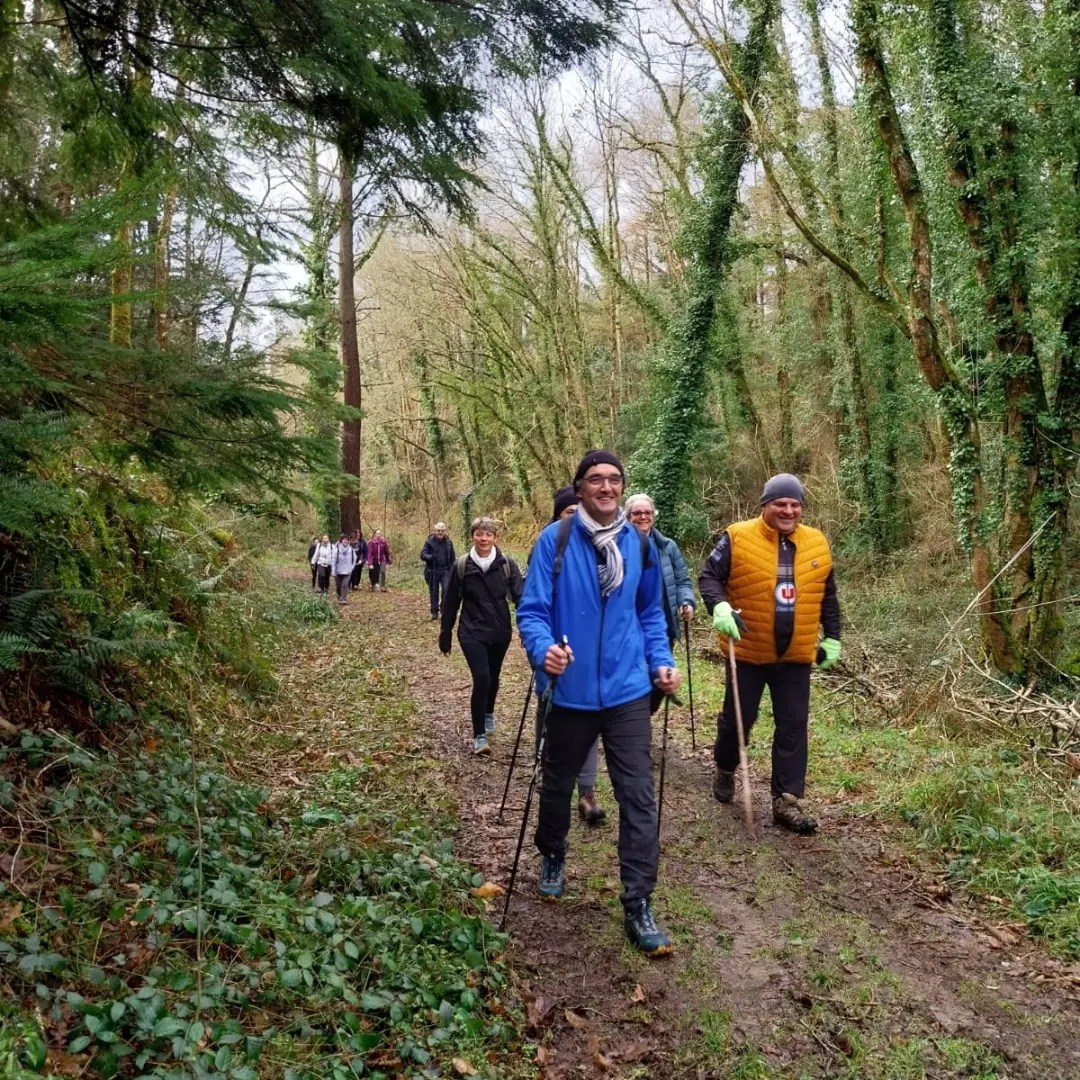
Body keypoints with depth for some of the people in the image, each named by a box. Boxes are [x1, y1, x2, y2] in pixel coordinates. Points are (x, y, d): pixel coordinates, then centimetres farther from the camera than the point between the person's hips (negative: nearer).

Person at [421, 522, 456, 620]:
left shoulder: (449, 542, 6)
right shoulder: (429, 542, -2)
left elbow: (452, 558, 11)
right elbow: (423, 555, -10)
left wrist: (452, 570, 5)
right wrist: (431, 557, -30)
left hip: (445, 570, 1)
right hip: (432, 571, -1)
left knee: (446, 589, -14)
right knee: (433, 591, 6)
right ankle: (434, 612, 18)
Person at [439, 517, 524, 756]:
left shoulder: (507, 565, -6)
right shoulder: (461, 566, -5)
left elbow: (520, 596, -9)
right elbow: (450, 602, 2)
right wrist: (445, 635, 6)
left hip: (500, 632, 2)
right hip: (472, 632, -2)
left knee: (493, 678, 17)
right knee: (481, 678, -15)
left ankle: (488, 714, 48)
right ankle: (479, 735, 0)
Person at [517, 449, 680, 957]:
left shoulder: (639, 544, 2)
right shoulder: (554, 540, -10)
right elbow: (532, 610, -11)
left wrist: (661, 660, 1)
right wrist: (543, 649, -30)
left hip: (626, 690, 2)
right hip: (569, 691, -1)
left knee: (639, 797, -2)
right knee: (558, 784, 19)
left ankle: (638, 906, 10)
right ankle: (552, 858, 47)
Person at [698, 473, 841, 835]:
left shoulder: (817, 544, 4)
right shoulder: (738, 538, -9)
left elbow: (828, 597, 14)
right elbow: (709, 576, -7)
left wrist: (832, 639, 12)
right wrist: (720, 607, -25)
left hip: (796, 656, 3)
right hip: (748, 652, -3)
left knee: (793, 728, 4)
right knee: (739, 718, 11)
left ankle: (787, 801, 12)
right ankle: (725, 769, 39)